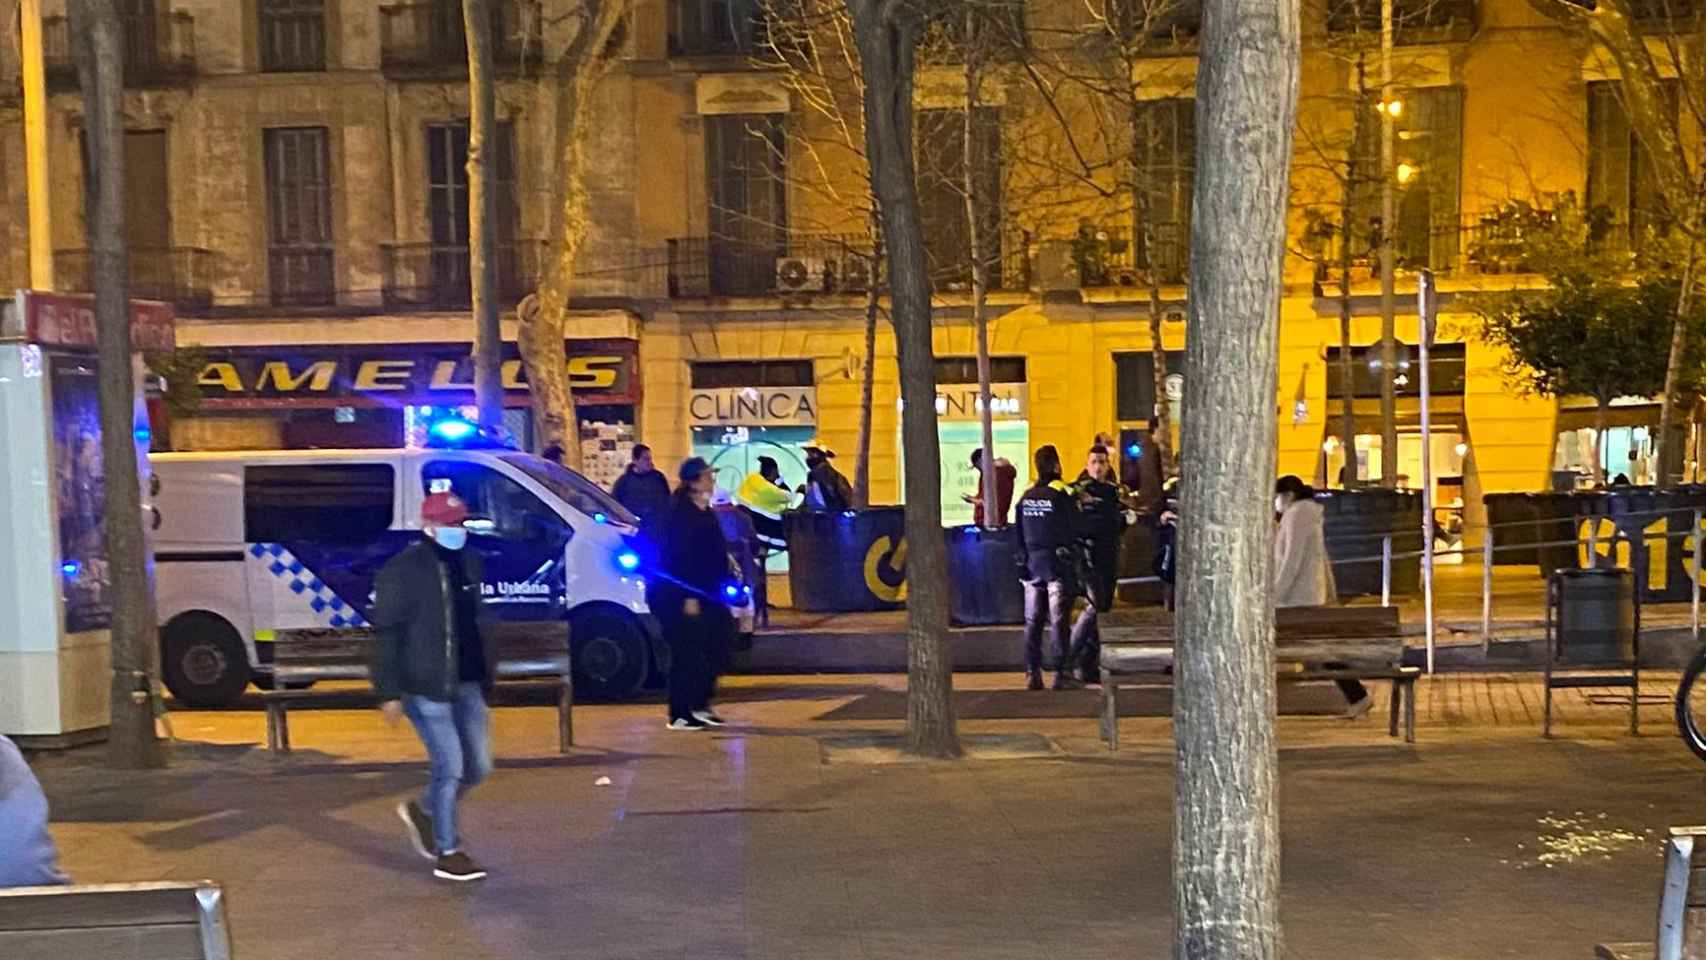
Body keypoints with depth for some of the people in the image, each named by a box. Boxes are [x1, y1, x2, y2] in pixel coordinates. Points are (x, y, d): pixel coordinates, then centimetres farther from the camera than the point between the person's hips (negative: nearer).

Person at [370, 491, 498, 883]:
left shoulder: (469, 563, 11)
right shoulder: (403, 571, -10)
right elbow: (385, 634, -10)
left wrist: (488, 675, 18)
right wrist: (389, 692, -12)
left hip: (467, 684, 7)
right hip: (426, 688, -7)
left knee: (478, 766, 10)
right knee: (450, 766, -5)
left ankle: (424, 811, 35)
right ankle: (447, 854, 10)